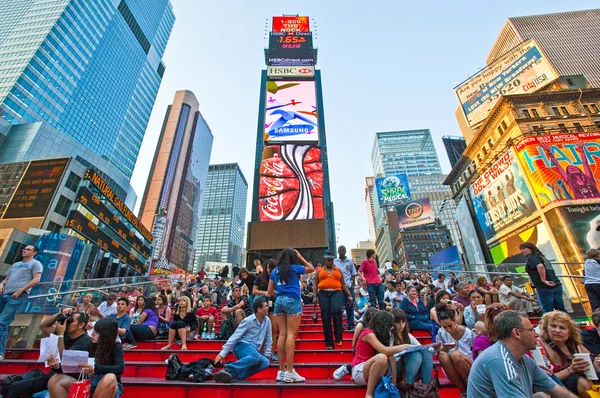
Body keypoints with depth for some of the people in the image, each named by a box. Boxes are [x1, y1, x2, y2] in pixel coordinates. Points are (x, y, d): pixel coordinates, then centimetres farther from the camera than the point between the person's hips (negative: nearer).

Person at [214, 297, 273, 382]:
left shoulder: (267, 321, 4)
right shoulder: (248, 321, -12)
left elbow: (268, 339, 12)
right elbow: (234, 337, -13)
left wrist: (267, 354, 4)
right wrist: (223, 353, -17)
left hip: (253, 351, 6)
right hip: (242, 345, -6)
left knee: (265, 362, -27)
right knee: (256, 356, -38)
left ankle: (235, 374, -25)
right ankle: (228, 369, -34)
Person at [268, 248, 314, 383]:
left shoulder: (275, 271, 13)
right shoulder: (294, 268, 1)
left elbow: (270, 292, 13)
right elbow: (311, 269, 17)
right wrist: (301, 257, 16)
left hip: (279, 301, 5)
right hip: (292, 301, -5)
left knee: (282, 334, 7)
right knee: (291, 335, -6)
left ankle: (281, 371, 11)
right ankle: (289, 372, -5)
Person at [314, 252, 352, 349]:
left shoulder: (338, 270, 18)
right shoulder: (319, 271, 15)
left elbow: (343, 284, 19)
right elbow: (315, 284, 10)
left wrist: (349, 295, 11)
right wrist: (315, 296, -2)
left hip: (336, 293, 0)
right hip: (323, 294, 1)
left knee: (336, 311, -25)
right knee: (326, 318, -1)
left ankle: (338, 338, -9)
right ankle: (329, 343, 7)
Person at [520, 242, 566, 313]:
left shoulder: (531, 257, -4)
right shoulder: (541, 256, 22)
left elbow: (540, 266, -22)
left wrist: (543, 280, -18)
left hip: (544, 287, -9)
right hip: (556, 285, 9)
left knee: (548, 312, -2)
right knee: (561, 310, 14)